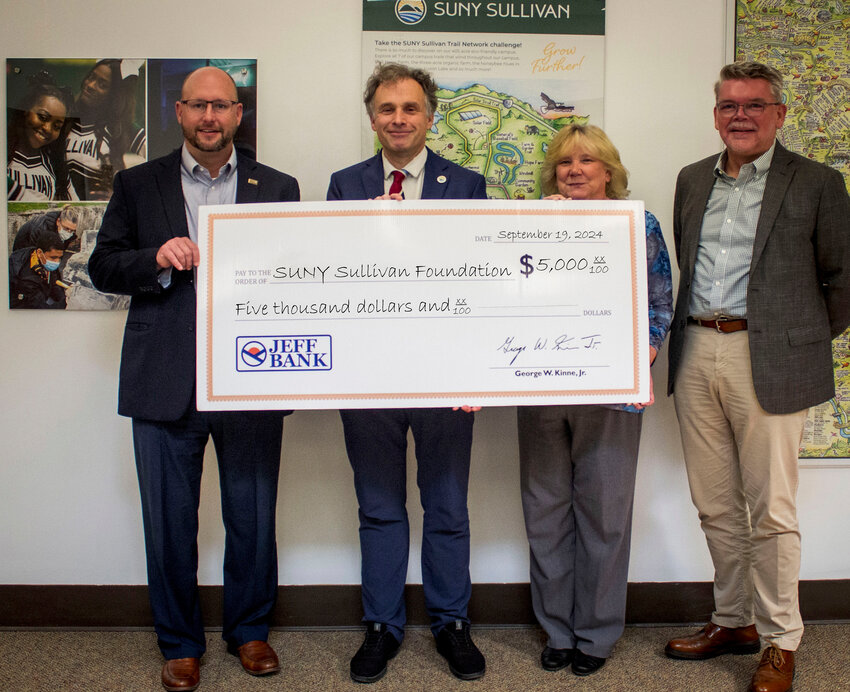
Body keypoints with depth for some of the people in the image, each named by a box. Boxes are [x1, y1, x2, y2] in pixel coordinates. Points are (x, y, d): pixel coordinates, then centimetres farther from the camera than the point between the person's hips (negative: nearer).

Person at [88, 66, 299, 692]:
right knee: (169, 521, 10)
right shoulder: (138, 185, 8)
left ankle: (250, 630, 32)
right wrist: (158, 259, -12)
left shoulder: (278, 189, 7)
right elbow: (103, 267, 6)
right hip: (166, 382, 0)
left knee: (253, 518, 10)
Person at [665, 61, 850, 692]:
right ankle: (733, 622, 29)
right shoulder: (693, 180, 15)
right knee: (715, 505, 13)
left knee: (771, 511, 1)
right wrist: (693, 333, 13)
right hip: (697, 355, 5)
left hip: (769, 360, -5)